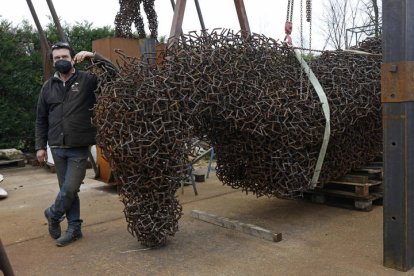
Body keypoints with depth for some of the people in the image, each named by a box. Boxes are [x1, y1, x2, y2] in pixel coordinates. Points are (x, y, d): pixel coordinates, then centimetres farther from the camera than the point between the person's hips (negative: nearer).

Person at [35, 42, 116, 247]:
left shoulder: (86, 79, -3)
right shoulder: (48, 86, 7)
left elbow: (113, 73, -14)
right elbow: (41, 120, 10)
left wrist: (94, 57, -22)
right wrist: (40, 146, 6)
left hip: (79, 149, -3)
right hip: (57, 148, 4)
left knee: (70, 189, -4)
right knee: (66, 189, 10)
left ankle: (53, 215, 25)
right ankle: (74, 228, 24)